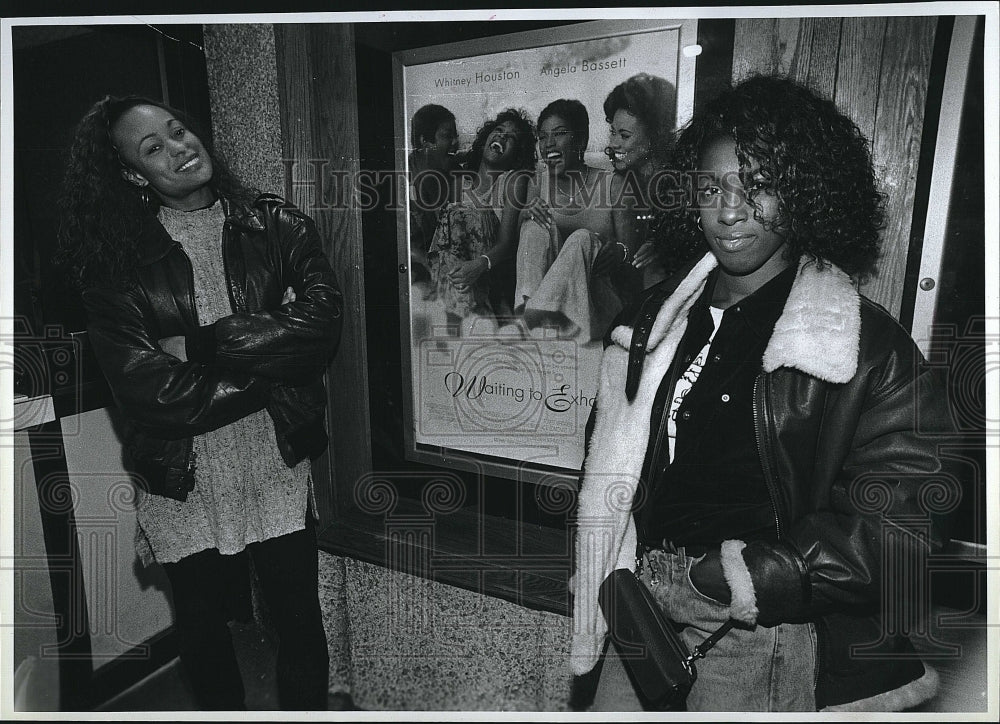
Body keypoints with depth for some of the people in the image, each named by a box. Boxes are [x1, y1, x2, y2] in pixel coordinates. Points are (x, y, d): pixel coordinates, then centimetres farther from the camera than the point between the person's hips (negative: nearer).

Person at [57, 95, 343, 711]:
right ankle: (224, 711, 50)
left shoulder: (277, 225, -3)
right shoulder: (113, 260, -6)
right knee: (202, 630, 22)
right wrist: (272, 364, -15)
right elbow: (145, 389, -16)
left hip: (280, 469, 0)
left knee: (299, 620, 14)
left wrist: (203, 346, -18)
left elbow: (323, 319, -17)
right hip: (185, 481, 1)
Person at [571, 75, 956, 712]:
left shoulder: (871, 348, -9)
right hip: (649, 613, 4)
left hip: (770, 637, -3)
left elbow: (904, 517, -13)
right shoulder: (652, 324, 5)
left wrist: (734, 585, -17)